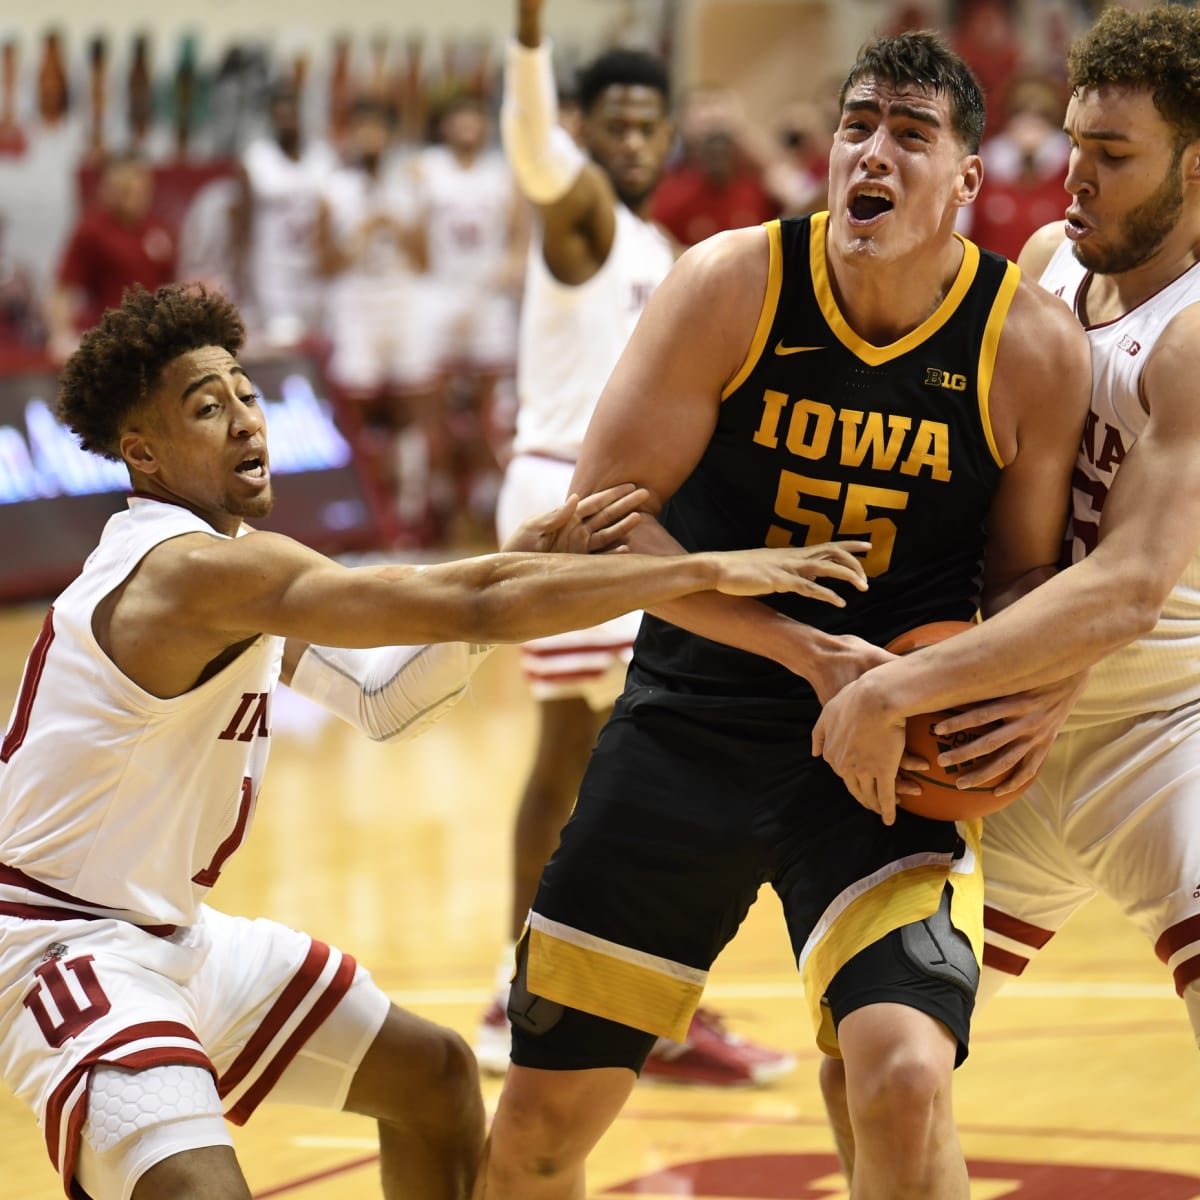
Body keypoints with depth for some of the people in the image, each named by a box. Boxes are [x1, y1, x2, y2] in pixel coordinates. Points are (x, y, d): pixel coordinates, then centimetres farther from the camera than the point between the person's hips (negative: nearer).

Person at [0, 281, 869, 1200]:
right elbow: (469, 609, -30)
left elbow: (377, 697, 8)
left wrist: (520, 567, -6)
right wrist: (711, 570, -27)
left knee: (432, 1072, 19)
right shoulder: (195, 569, -25)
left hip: (173, 934, 11)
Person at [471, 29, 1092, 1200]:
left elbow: (1027, 573, 5)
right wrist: (806, 650, -19)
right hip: (690, 723, 1)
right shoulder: (732, 283, -11)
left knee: (903, 1081, -24)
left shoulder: (1033, 346, -8)